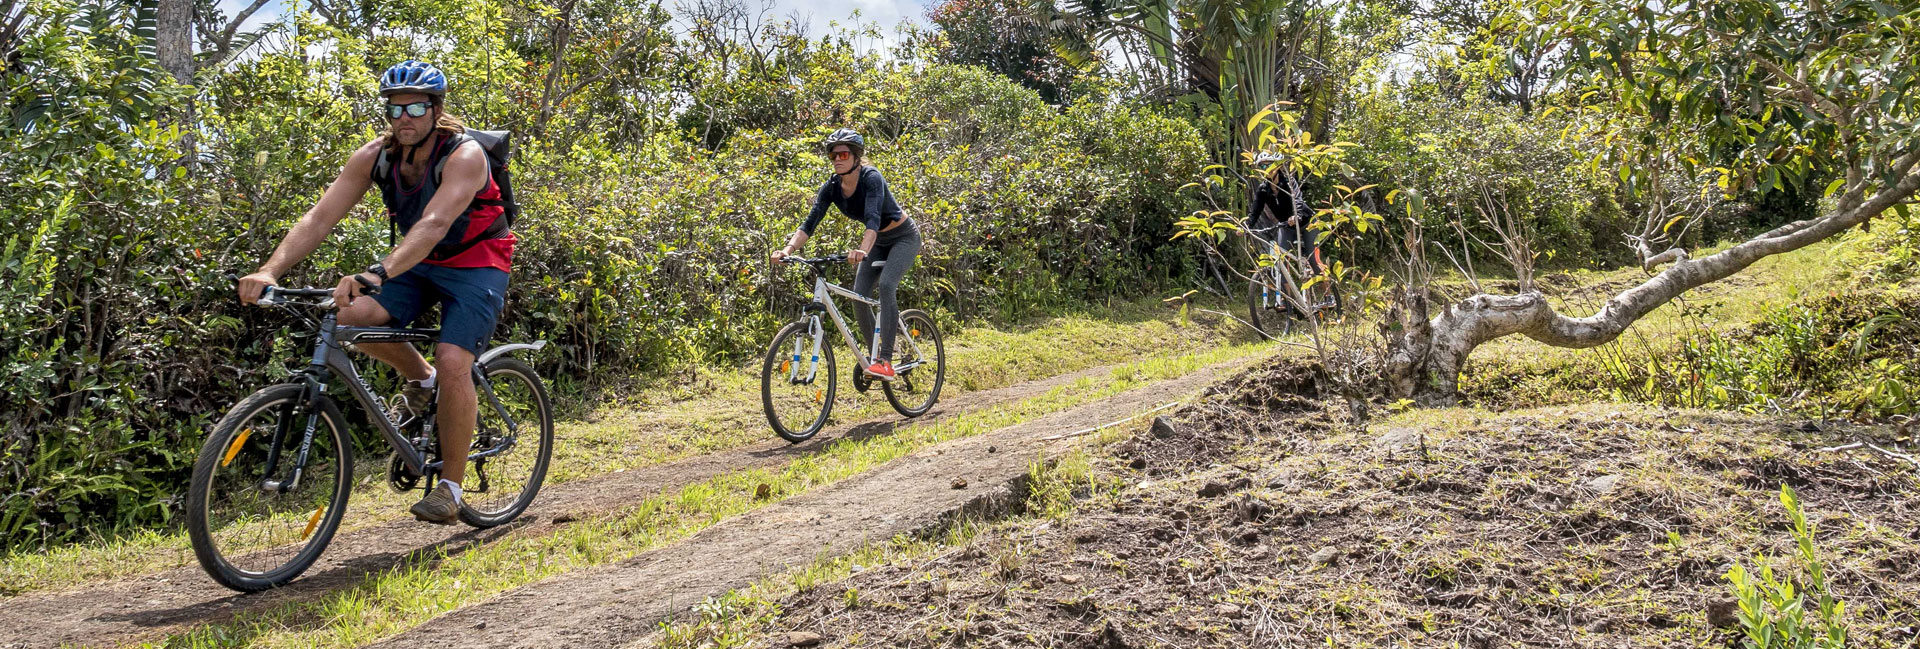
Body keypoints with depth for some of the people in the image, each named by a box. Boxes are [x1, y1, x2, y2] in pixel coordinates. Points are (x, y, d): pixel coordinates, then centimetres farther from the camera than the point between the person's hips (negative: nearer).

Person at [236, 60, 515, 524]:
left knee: (452, 362, -24)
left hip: (476, 265, -5)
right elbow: (321, 217, -16)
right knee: (352, 317, -20)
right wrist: (269, 270, -31)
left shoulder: (464, 156, -26)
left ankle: (450, 486, -9)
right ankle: (421, 382, 9)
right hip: (419, 264, 6)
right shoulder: (374, 156, -10)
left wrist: (374, 275, -55)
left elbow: (433, 225, -41)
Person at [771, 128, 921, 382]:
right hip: (879, 242, 7)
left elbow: (873, 218, -43)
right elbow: (810, 223, -18)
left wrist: (863, 250, -61)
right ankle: (875, 355, 10)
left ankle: (886, 361, -29)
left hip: (904, 237, -7)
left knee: (885, 285, -28)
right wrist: (788, 249, -35)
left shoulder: (871, 178, -28)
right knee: (859, 296, -7)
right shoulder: (832, 187, -10)